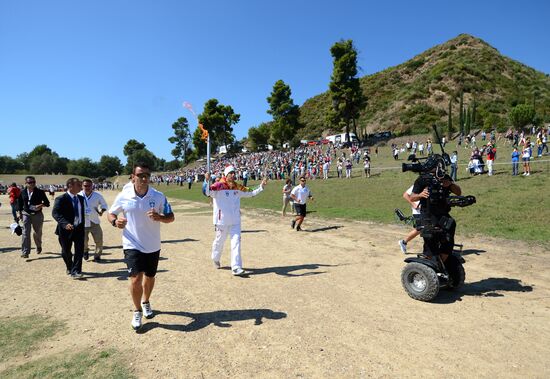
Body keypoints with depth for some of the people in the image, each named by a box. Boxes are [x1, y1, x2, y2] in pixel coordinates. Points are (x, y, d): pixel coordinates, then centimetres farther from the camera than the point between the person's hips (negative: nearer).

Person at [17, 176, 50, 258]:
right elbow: (20, 203, 15)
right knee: (25, 233, -8)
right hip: (26, 214, 1)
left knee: (38, 232, 13)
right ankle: (25, 252, -7)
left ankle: (39, 247, 39)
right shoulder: (23, 193, 2)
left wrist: (41, 205, -23)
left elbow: (47, 203, -4)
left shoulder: (40, 192, -5)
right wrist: (20, 213, 11)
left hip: (37, 214, -1)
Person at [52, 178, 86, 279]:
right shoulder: (61, 199, -12)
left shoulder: (81, 198, 7)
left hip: (79, 229, 4)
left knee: (79, 250, -3)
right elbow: (55, 213, -21)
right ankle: (70, 268, 36)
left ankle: (75, 271, 4)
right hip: (67, 229, -4)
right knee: (66, 251, 12)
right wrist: (65, 223, -34)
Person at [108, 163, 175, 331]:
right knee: (135, 278, -12)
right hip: (132, 245, -2)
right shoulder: (123, 196, -9)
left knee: (149, 277, 18)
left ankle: (146, 302, 47)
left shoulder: (158, 196, -10)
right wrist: (115, 221, -18)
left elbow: (171, 217, -5)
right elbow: (111, 214, 5)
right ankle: (137, 311, 15)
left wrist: (159, 217, -27)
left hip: (153, 246, 2)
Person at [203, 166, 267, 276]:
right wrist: (207, 180, -40)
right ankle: (215, 259, 41)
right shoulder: (219, 185, -9)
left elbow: (250, 193, 18)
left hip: (235, 221, 4)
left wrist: (261, 187, 8)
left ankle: (236, 267, 0)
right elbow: (207, 192, -24)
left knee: (236, 242, -2)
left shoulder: (238, 187, 9)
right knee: (219, 241, 12)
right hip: (222, 220, -4)